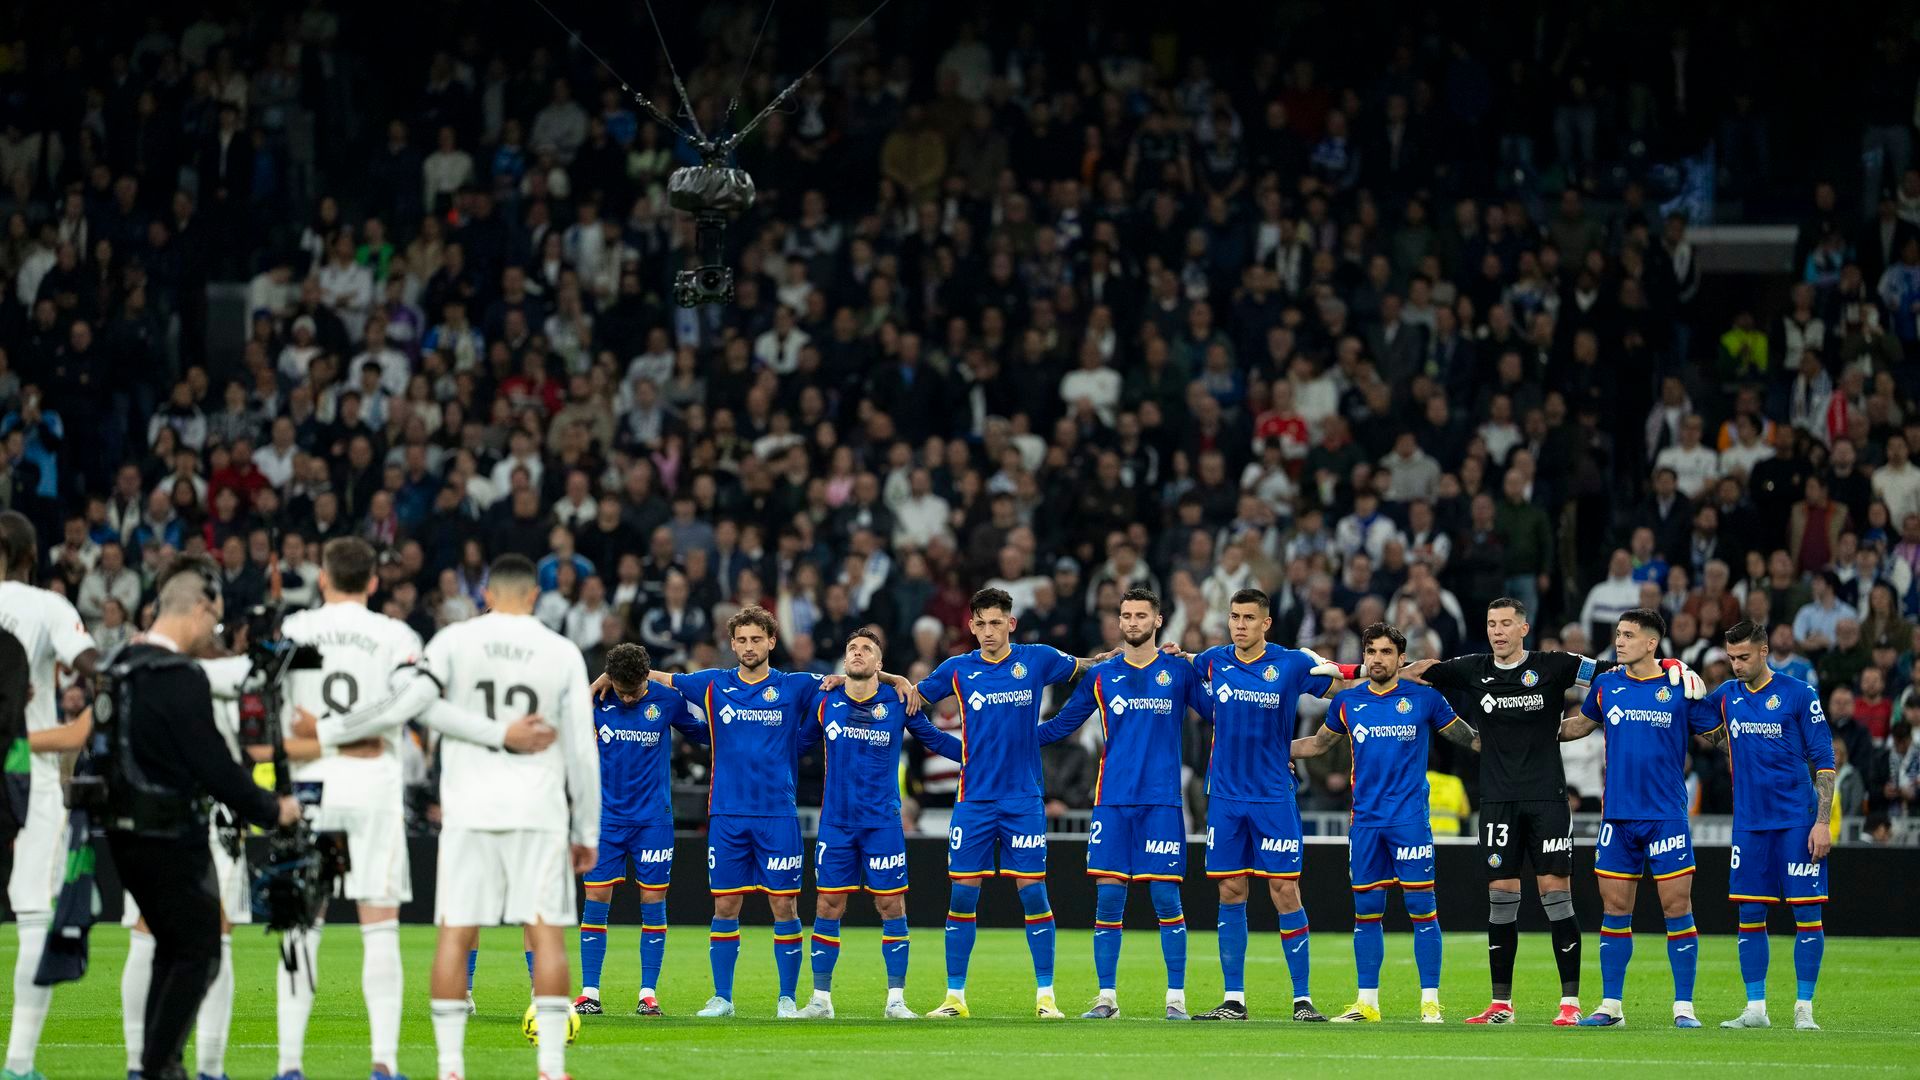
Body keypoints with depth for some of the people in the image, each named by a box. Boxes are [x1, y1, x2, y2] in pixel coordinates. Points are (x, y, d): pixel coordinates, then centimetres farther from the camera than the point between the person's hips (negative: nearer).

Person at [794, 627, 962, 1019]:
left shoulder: (898, 702, 0)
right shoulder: (826, 704, 4)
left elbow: (935, 739, 12)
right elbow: (798, 744, 19)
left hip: (883, 822, -1)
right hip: (835, 822, 1)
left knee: (891, 905, -2)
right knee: (828, 906, 0)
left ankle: (895, 999, 4)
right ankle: (821, 999, 7)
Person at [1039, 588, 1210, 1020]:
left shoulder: (1179, 672, 5)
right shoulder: (1100, 676, 9)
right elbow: (1061, 725, 16)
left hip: (1162, 802, -2)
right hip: (1112, 802, 2)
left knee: (1165, 895, -4)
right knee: (1108, 896, -1)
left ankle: (1176, 998, 3)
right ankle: (1106, 997, 6)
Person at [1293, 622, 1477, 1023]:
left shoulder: (1424, 699, 0)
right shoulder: (1347, 701, 8)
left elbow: (1468, 738, 9)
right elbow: (1319, 744, 23)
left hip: (1410, 820, -3)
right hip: (1365, 821, 3)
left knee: (1421, 907, -5)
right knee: (1366, 910, 5)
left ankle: (1430, 1001, 0)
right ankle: (1367, 1002, 11)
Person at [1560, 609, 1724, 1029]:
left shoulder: (1679, 688, -4)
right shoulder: (1605, 685, 6)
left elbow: (1716, 735, 3)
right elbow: (1582, 724, 23)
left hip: (1667, 816, -3)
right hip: (1617, 818, 3)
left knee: (1677, 905, -5)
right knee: (1615, 909, 5)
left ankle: (1684, 1006, 1)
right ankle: (1610, 1006, 13)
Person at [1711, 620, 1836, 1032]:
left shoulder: (1798, 694, -5)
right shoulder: (1726, 695, 7)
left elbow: (1824, 761, -4)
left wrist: (1822, 822, -11)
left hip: (1798, 822, -4)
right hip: (1749, 824, 4)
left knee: (1807, 912, -5)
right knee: (1750, 915, 3)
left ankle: (1804, 1008, 1)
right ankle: (1755, 1009, 9)